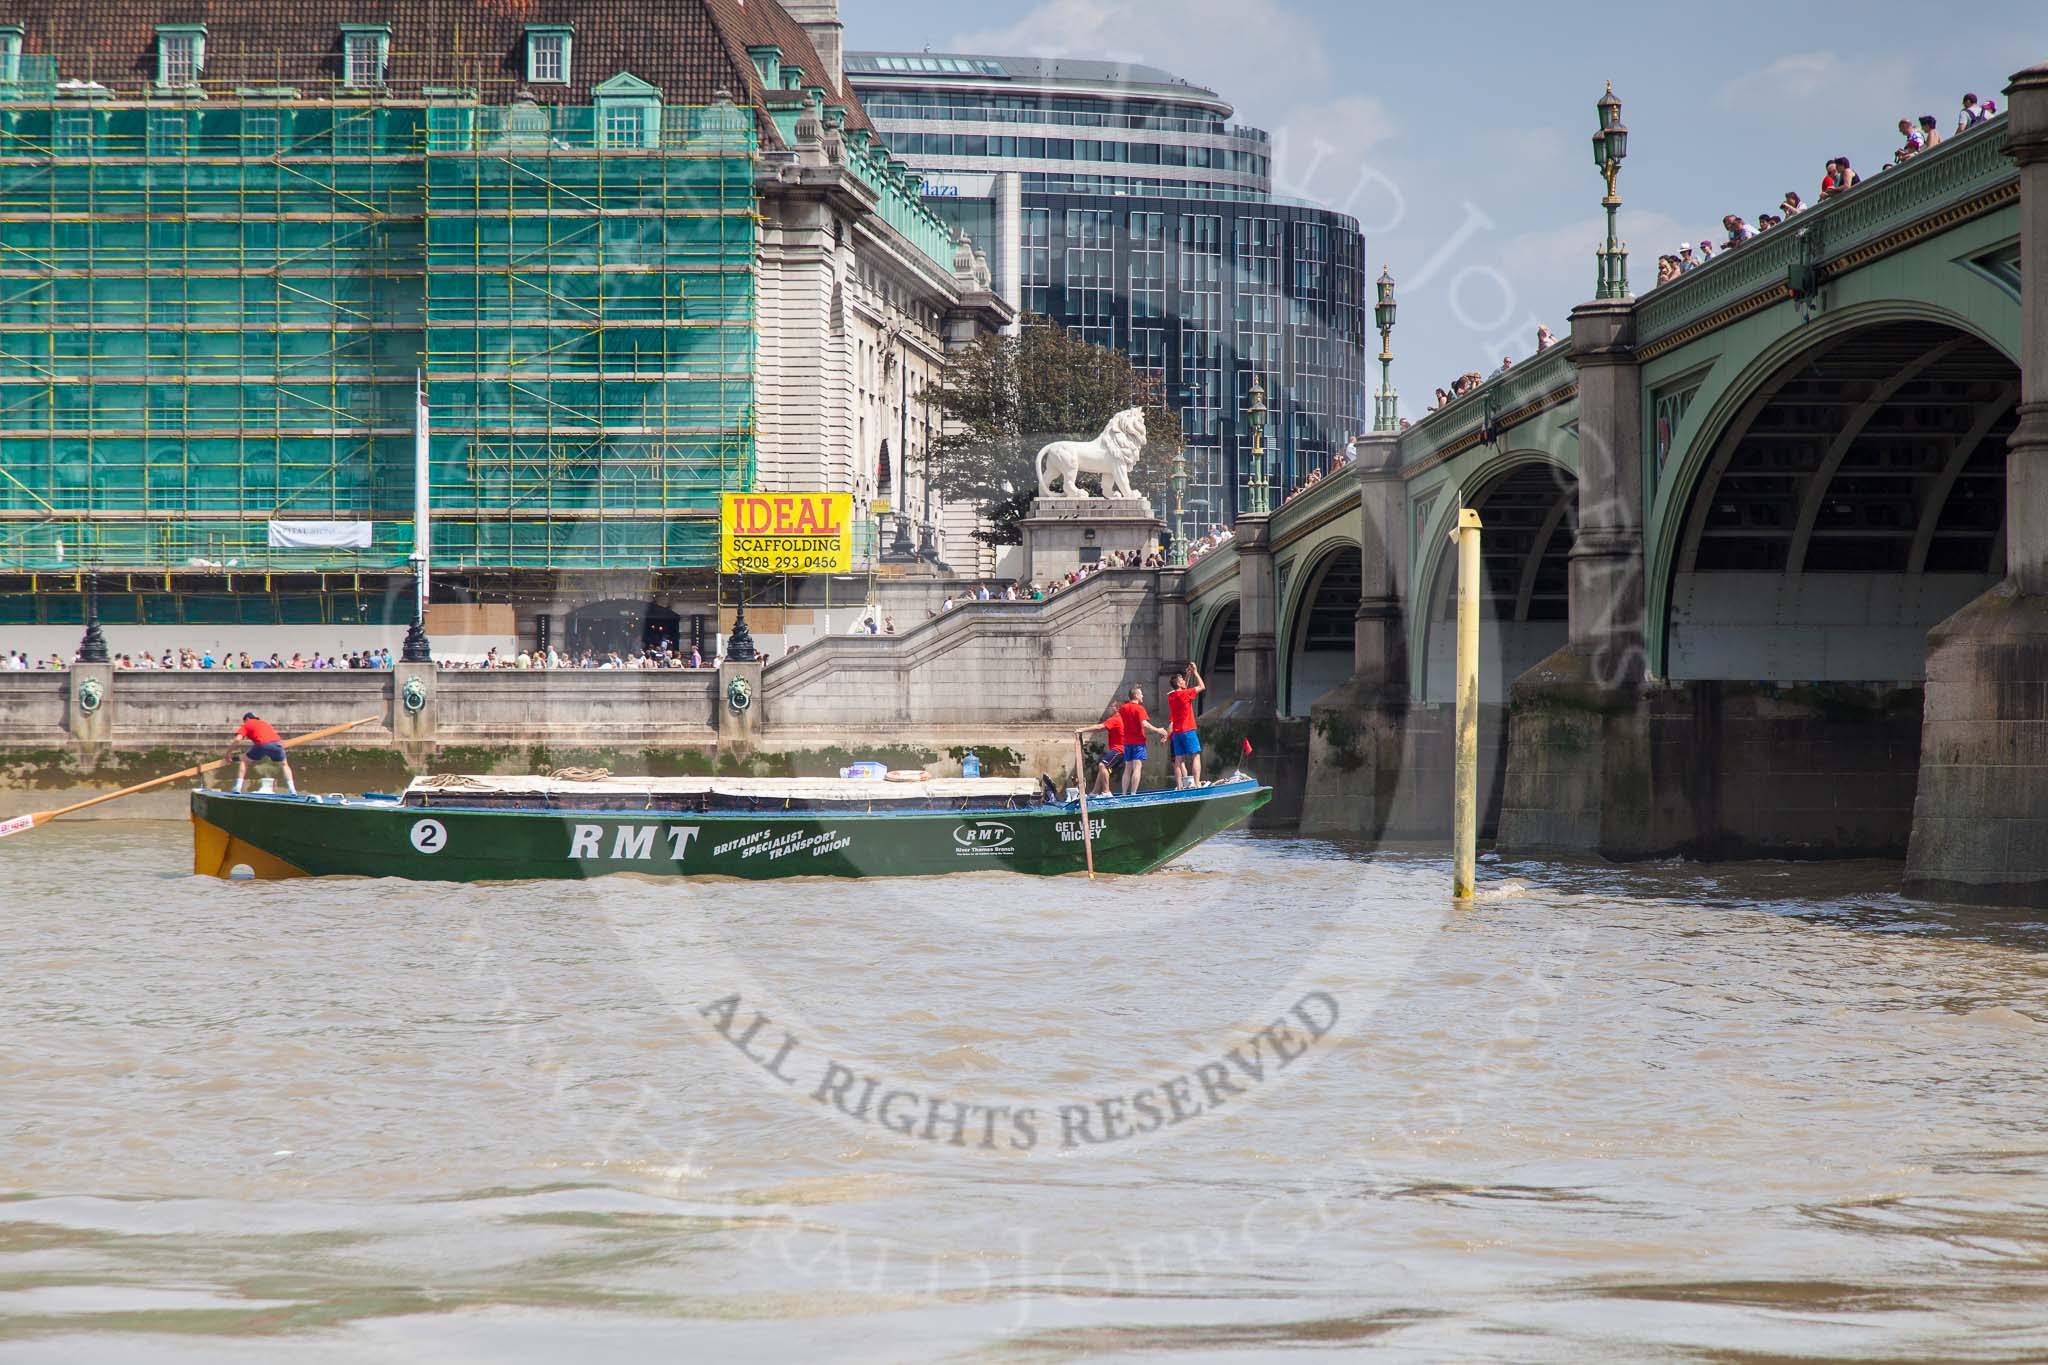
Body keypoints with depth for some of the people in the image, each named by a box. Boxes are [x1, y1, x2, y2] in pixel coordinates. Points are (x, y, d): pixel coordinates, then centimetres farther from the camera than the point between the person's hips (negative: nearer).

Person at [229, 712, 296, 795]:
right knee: (285, 765, 27)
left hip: (262, 744, -3)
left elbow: (238, 739, 8)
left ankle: (237, 788, 10)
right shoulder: (265, 723, 37)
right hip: (277, 743, 3)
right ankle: (292, 791, 17)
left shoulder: (246, 725, 22)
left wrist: (229, 752, 19)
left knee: (244, 760, 20)